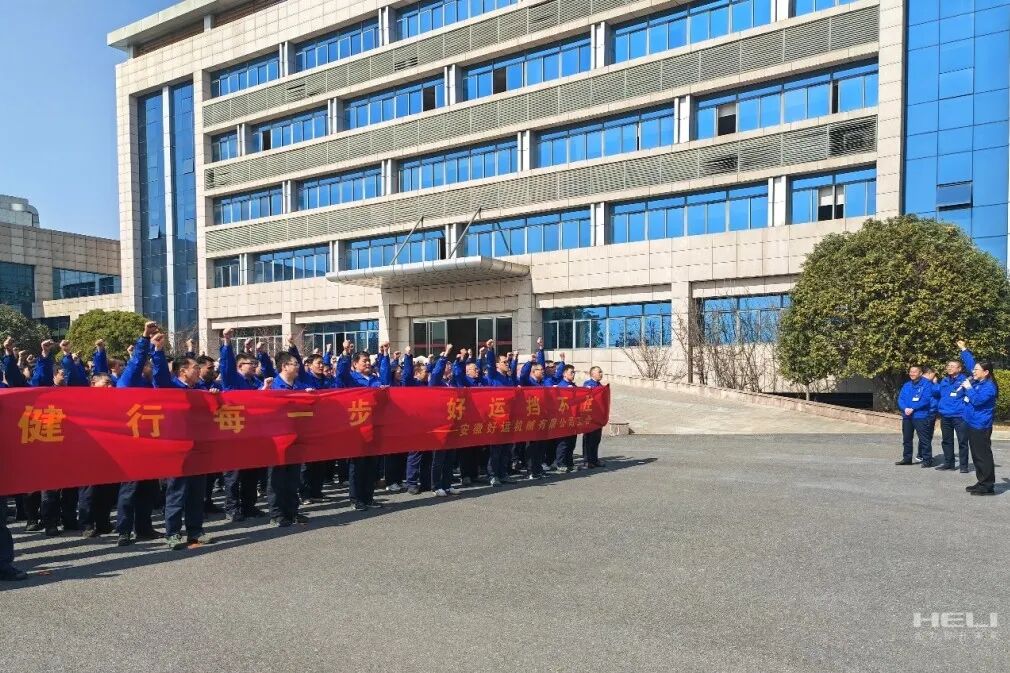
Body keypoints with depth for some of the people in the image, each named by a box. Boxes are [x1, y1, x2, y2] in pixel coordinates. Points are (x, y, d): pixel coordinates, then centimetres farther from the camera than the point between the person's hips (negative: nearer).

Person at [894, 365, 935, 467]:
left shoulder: (926, 384, -5)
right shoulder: (906, 385, 13)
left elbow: (926, 399, -16)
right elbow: (900, 399, 7)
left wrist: (913, 408, -20)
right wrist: (905, 408, -13)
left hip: (920, 416, -7)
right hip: (907, 416, 7)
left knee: (924, 439, -4)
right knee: (906, 439, 14)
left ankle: (927, 460, 2)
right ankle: (907, 458, 23)